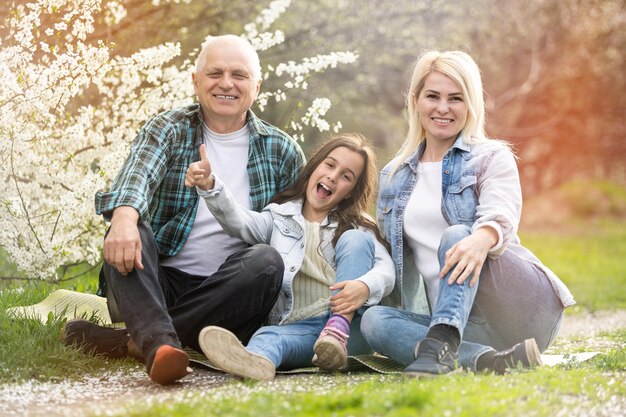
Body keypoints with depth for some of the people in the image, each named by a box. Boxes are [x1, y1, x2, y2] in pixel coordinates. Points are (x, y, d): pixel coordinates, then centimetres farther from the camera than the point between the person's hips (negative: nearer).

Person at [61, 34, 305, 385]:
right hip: (159, 282, 0)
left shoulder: (281, 150, 9)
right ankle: (160, 342, -50)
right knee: (130, 230, -27)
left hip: (227, 296, 1)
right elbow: (138, 172, -19)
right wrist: (124, 216, -42)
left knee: (267, 261, -29)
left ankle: (131, 341, -29)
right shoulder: (168, 130, 3)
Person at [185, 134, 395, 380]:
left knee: (355, 239, -17)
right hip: (298, 328, 0)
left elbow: (386, 269, 0)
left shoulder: (358, 227, 18)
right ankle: (256, 359, -70)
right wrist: (209, 186, -21)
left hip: (346, 319, 0)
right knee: (269, 336, -34)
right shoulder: (280, 217, 20)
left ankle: (338, 332, -33)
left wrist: (364, 286, -25)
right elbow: (239, 222, -1)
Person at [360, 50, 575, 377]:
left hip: (526, 307, -4)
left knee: (456, 236, -30)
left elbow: (501, 216, -18)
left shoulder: (492, 157, 4)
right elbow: (387, 256, 25)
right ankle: (487, 360, -41)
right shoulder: (393, 176, 18)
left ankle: (440, 346, -53)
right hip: (458, 319, 4)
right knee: (374, 320, -24)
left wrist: (482, 238, -41)